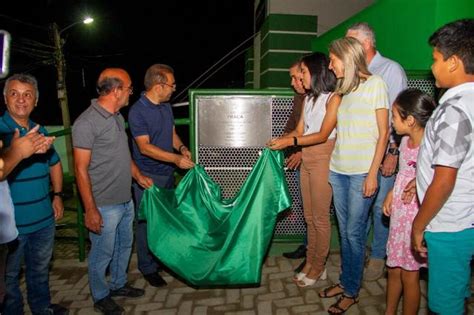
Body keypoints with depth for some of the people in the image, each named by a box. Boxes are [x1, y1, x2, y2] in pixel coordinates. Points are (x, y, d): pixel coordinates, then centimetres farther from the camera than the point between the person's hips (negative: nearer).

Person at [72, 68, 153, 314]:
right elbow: (81, 169, -19)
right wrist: (90, 210, -19)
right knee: (102, 253, 10)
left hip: (125, 200, 8)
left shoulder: (118, 117, 7)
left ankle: (118, 284, 44)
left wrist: (139, 176, 13)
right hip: (104, 205, -8)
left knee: (124, 245, 22)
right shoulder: (87, 123, -20)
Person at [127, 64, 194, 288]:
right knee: (147, 222, 5)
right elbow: (145, 147, -23)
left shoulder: (166, 107, 5)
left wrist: (181, 147, -6)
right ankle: (148, 267, 22)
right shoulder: (137, 112, -19)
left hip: (168, 173, 8)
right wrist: (175, 158, -30)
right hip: (148, 176, -7)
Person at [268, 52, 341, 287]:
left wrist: (290, 142, -21)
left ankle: (318, 267, 16)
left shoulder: (334, 98, -8)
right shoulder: (308, 98, 15)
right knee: (309, 216, 12)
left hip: (323, 159, -7)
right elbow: (300, 130, 9)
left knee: (320, 217, 2)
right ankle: (310, 263, 24)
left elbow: (323, 134, -15)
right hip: (306, 159, 7)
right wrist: (279, 140, -7)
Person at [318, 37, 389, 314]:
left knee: (354, 232, 2)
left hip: (362, 172, -5)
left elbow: (383, 132, -6)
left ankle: (352, 292, 19)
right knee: (344, 231, 13)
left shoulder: (375, 84, -4)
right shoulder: (341, 88, 12)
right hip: (338, 169, 6)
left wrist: (372, 173, -11)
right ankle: (345, 281, 29)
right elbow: (330, 130, 11)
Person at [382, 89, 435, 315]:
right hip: (399, 214, 8)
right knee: (393, 269, 20)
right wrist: (391, 194, 5)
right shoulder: (405, 141, 3)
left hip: (416, 218, -7)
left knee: (409, 275, 10)